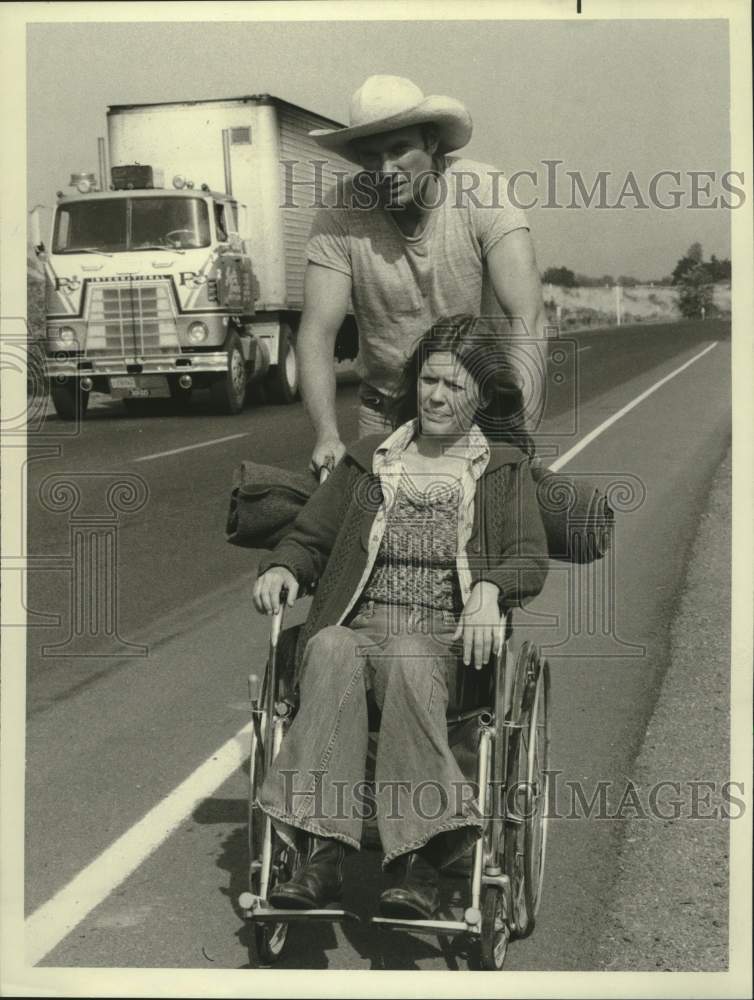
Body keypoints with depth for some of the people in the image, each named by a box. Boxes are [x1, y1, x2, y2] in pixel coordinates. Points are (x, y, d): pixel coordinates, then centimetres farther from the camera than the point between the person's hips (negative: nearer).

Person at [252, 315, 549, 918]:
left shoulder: (504, 469, 19)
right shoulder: (368, 460, 24)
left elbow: (530, 560, 7)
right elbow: (310, 537, 23)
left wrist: (489, 588, -16)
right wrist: (283, 568, -1)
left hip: (445, 641, -2)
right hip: (358, 626, 2)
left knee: (406, 660, -39)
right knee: (331, 649, -35)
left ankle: (419, 865, -45)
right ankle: (322, 852, -44)